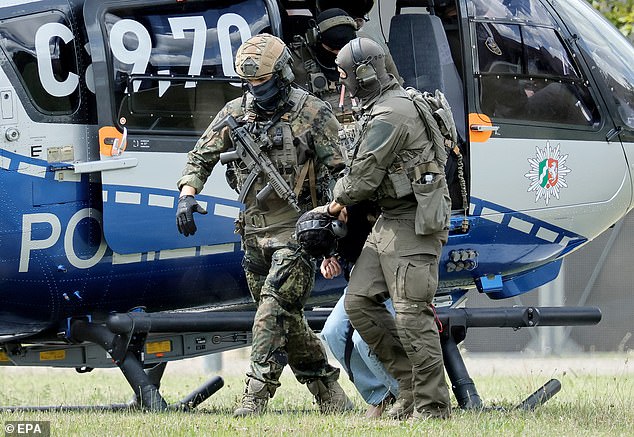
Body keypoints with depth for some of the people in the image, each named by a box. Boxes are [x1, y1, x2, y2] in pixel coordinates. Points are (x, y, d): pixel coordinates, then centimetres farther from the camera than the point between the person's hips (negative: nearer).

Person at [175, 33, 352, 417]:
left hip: (295, 231, -6)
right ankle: (331, 395, 20)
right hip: (254, 231, 6)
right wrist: (187, 195, -4)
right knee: (288, 319, 9)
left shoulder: (312, 113, -6)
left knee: (274, 309, -18)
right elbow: (201, 157, 14)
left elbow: (342, 170, -5)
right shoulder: (236, 113, 8)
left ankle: (256, 396, -22)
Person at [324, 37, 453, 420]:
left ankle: (432, 405, -9)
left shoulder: (390, 116, -18)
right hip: (389, 221, 11)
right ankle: (410, 383, 10)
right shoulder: (393, 103, 16)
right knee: (359, 302, 7)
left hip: (413, 224, -11)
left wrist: (339, 201, 5)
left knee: (412, 314, -11)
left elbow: (364, 177, -15)